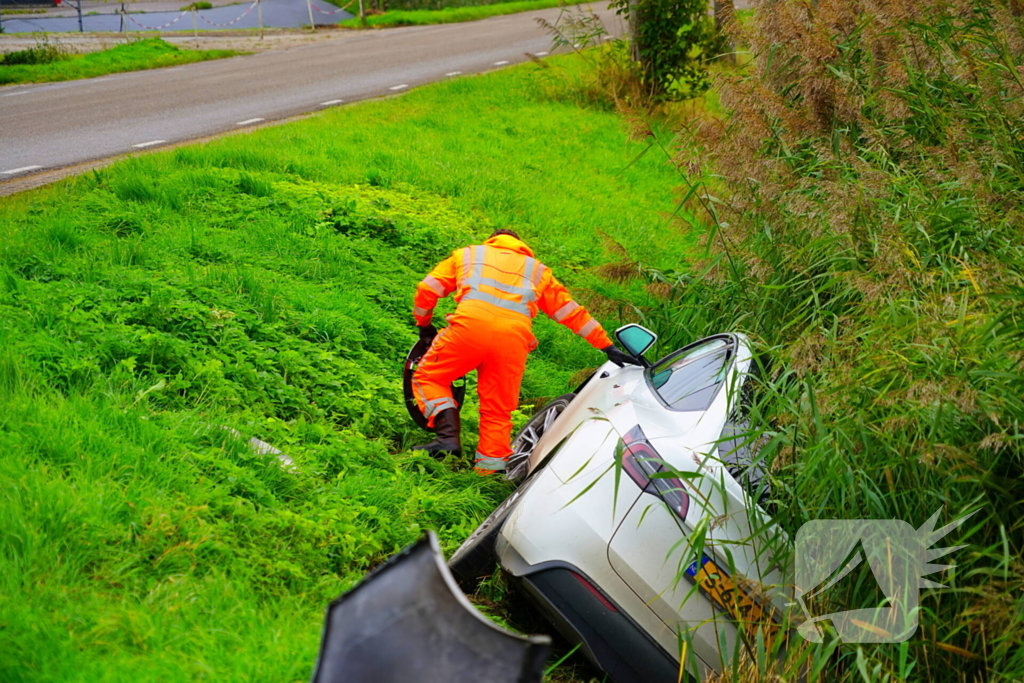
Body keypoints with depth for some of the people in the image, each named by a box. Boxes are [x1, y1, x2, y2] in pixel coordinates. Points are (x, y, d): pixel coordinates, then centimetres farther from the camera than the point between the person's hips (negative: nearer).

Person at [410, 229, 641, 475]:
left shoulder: (467, 254, 31)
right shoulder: (537, 270, 34)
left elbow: (427, 290, 24)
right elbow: (572, 312, 31)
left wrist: (424, 325, 40)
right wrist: (608, 347, 33)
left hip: (470, 325, -2)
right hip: (515, 336, 2)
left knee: (428, 378, 14)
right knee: (498, 410, 14)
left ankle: (448, 436, -5)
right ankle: (490, 466, 4)